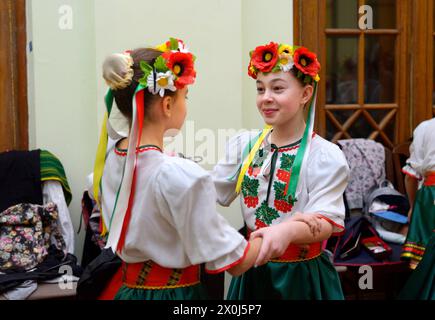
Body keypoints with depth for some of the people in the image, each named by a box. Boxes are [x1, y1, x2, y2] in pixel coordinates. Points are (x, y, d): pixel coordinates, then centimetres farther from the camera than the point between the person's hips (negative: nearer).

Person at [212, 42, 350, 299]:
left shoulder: (325, 156, -13)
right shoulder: (244, 145, 0)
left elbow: (326, 222, -21)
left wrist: (287, 231, -40)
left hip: (302, 276, -4)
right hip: (253, 270, 4)